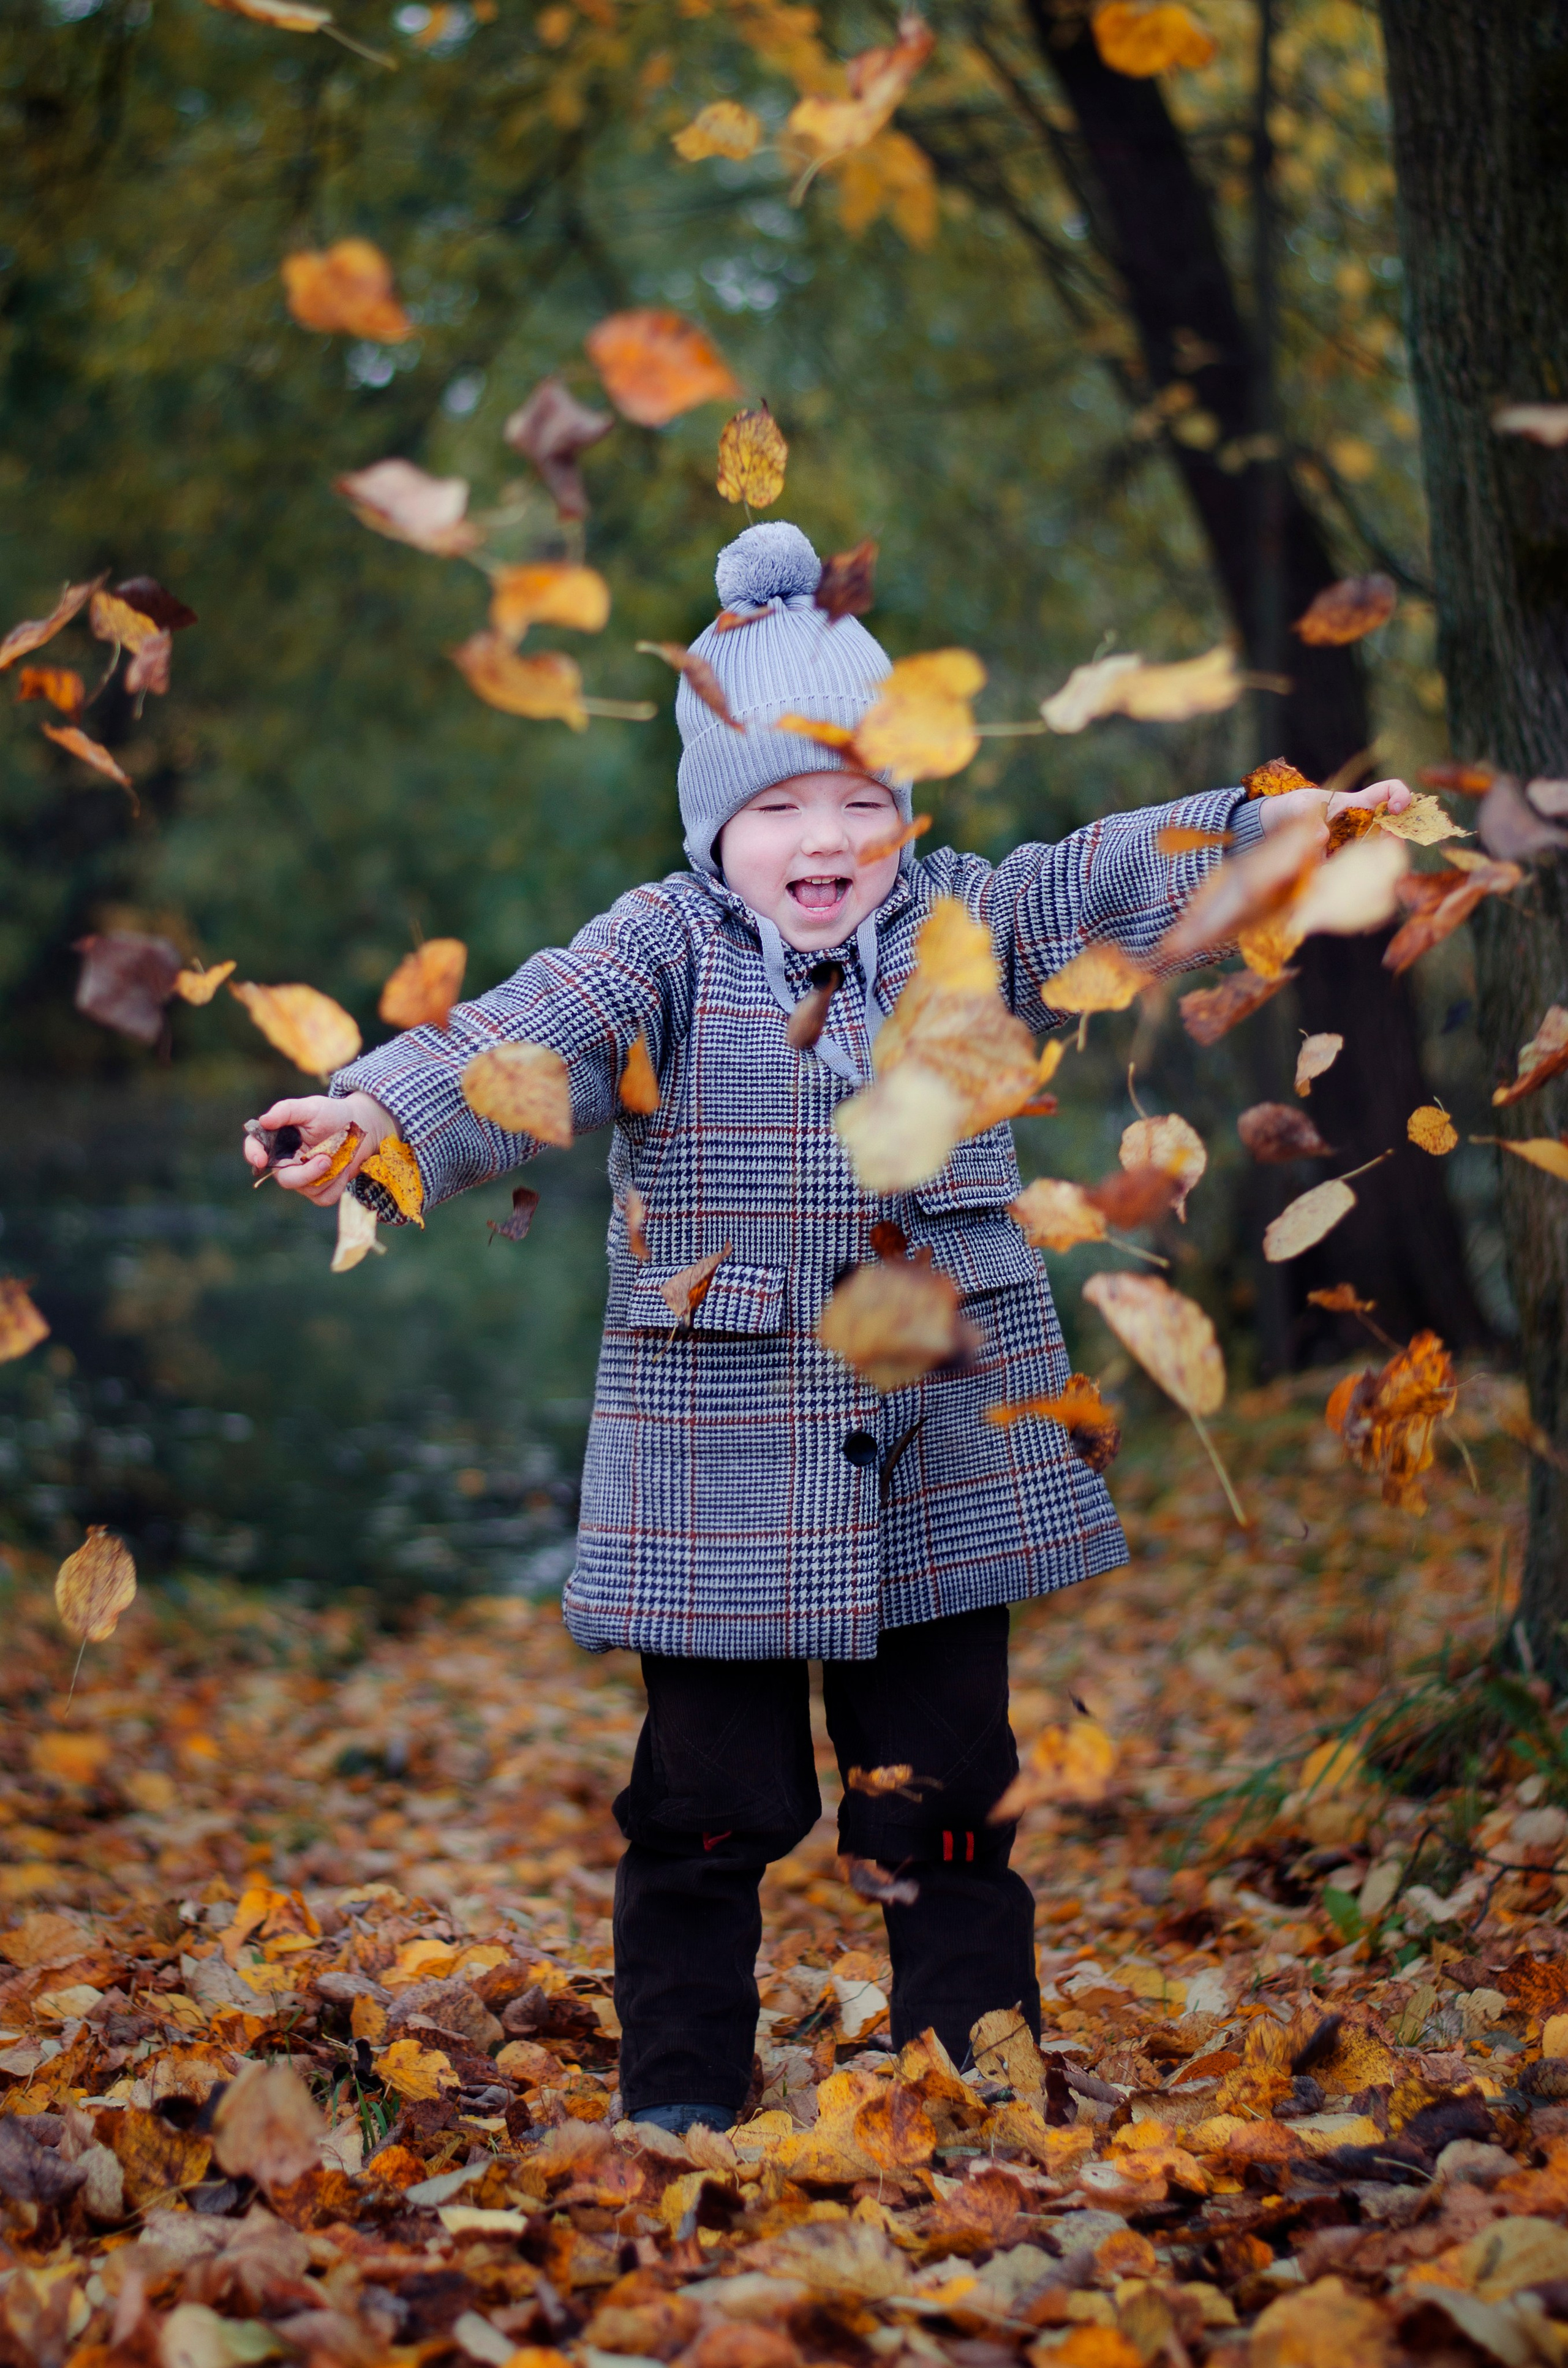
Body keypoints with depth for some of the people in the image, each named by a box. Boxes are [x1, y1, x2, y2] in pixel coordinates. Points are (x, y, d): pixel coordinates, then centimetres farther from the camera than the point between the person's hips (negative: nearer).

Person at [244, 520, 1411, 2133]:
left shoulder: (967, 927, 7)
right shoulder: (663, 954, -4)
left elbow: (1119, 878, 7)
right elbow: (527, 1035, -18)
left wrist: (1280, 823, -6)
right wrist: (379, 1112, -35)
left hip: (943, 1467, 2)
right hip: (720, 1473, -2)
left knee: (942, 1786, 10)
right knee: (713, 1797, 5)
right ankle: (680, 2096, 20)